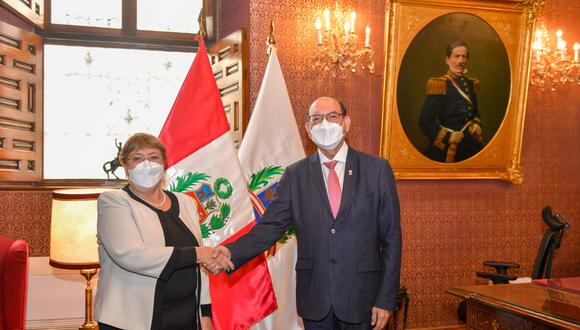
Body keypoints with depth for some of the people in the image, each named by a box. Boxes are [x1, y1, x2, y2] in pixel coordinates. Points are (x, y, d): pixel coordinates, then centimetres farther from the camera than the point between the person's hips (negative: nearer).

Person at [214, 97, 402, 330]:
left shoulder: (377, 169, -2)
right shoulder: (295, 175, 2)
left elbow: (391, 237, -1)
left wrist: (386, 300, -3)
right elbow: (270, 226, -3)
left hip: (361, 298, -1)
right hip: (314, 299, 1)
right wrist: (231, 252, -21)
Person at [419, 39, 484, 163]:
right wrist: (449, 138, -17)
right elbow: (425, 121, -17)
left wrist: (476, 125, 4)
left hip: (470, 146, 6)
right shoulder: (439, 85, -11)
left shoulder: (471, 84, 10)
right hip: (446, 149, -6)